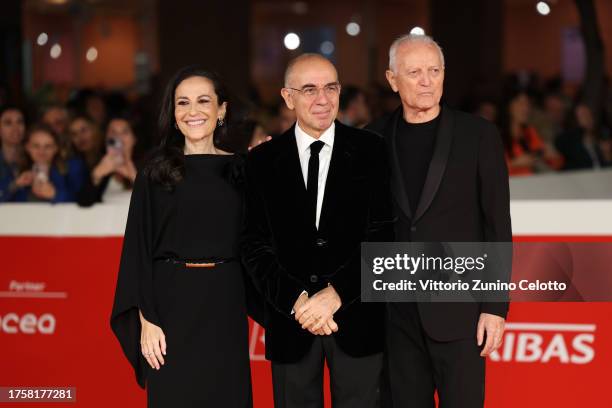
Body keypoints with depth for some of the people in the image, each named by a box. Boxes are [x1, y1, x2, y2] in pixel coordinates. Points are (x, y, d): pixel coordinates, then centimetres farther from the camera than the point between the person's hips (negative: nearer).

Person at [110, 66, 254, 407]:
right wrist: (146, 318, -7)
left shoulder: (239, 169, 6)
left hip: (225, 304, 2)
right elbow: (139, 248, -1)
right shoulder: (156, 173, 1)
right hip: (172, 301, -1)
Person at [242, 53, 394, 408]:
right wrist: (297, 300, -12)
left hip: (357, 316, -1)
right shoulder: (262, 162, 4)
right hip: (290, 321, 1)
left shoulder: (370, 150, 1)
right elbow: (256, 246, 1)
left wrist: (336, 293, -15)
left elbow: (383, 232, -5)